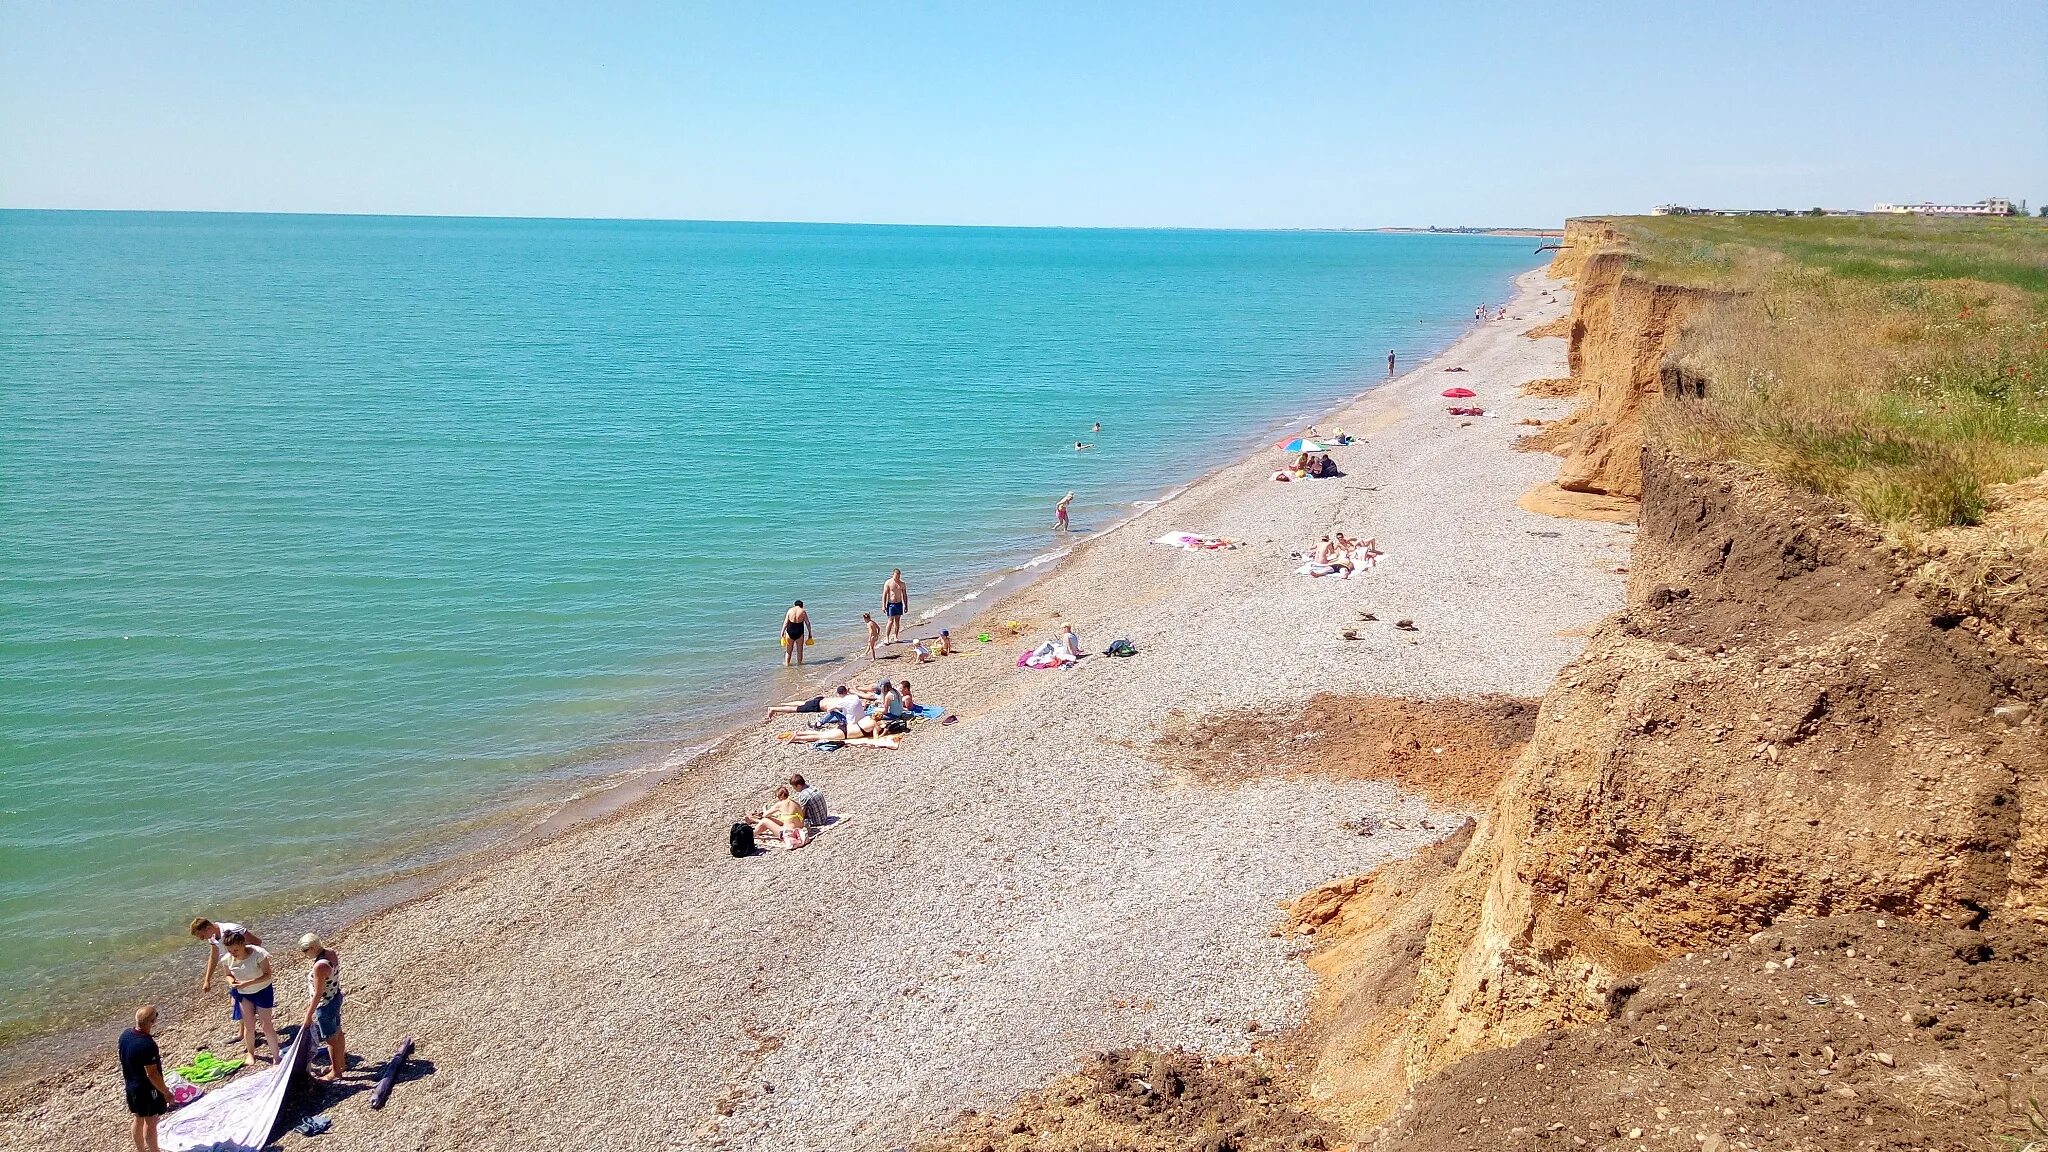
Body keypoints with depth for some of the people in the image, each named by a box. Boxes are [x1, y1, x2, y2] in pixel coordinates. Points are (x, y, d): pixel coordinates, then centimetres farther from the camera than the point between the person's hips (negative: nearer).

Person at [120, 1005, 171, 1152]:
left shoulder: (125, 1035, -6)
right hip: (147, 1089, -8)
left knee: (138, 1120, 23)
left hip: (131, 1086, 8)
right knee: (151, 1123, 8)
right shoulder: (147, 1044, -31)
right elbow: (152, 1074, -26)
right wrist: (166, 1092, -15)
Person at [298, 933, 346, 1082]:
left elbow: (318, 994, -28)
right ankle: (342, 1063, 43)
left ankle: (335, 1072, 26)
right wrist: (311, 1001, 19)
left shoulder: (320, 966, -33)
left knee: (331, 1038, 9)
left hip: (325, 1005, -9)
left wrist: (308, 1018, -19)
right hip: (336, 998, 9)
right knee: (337, 1033, 25)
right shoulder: (331, 952, -6)